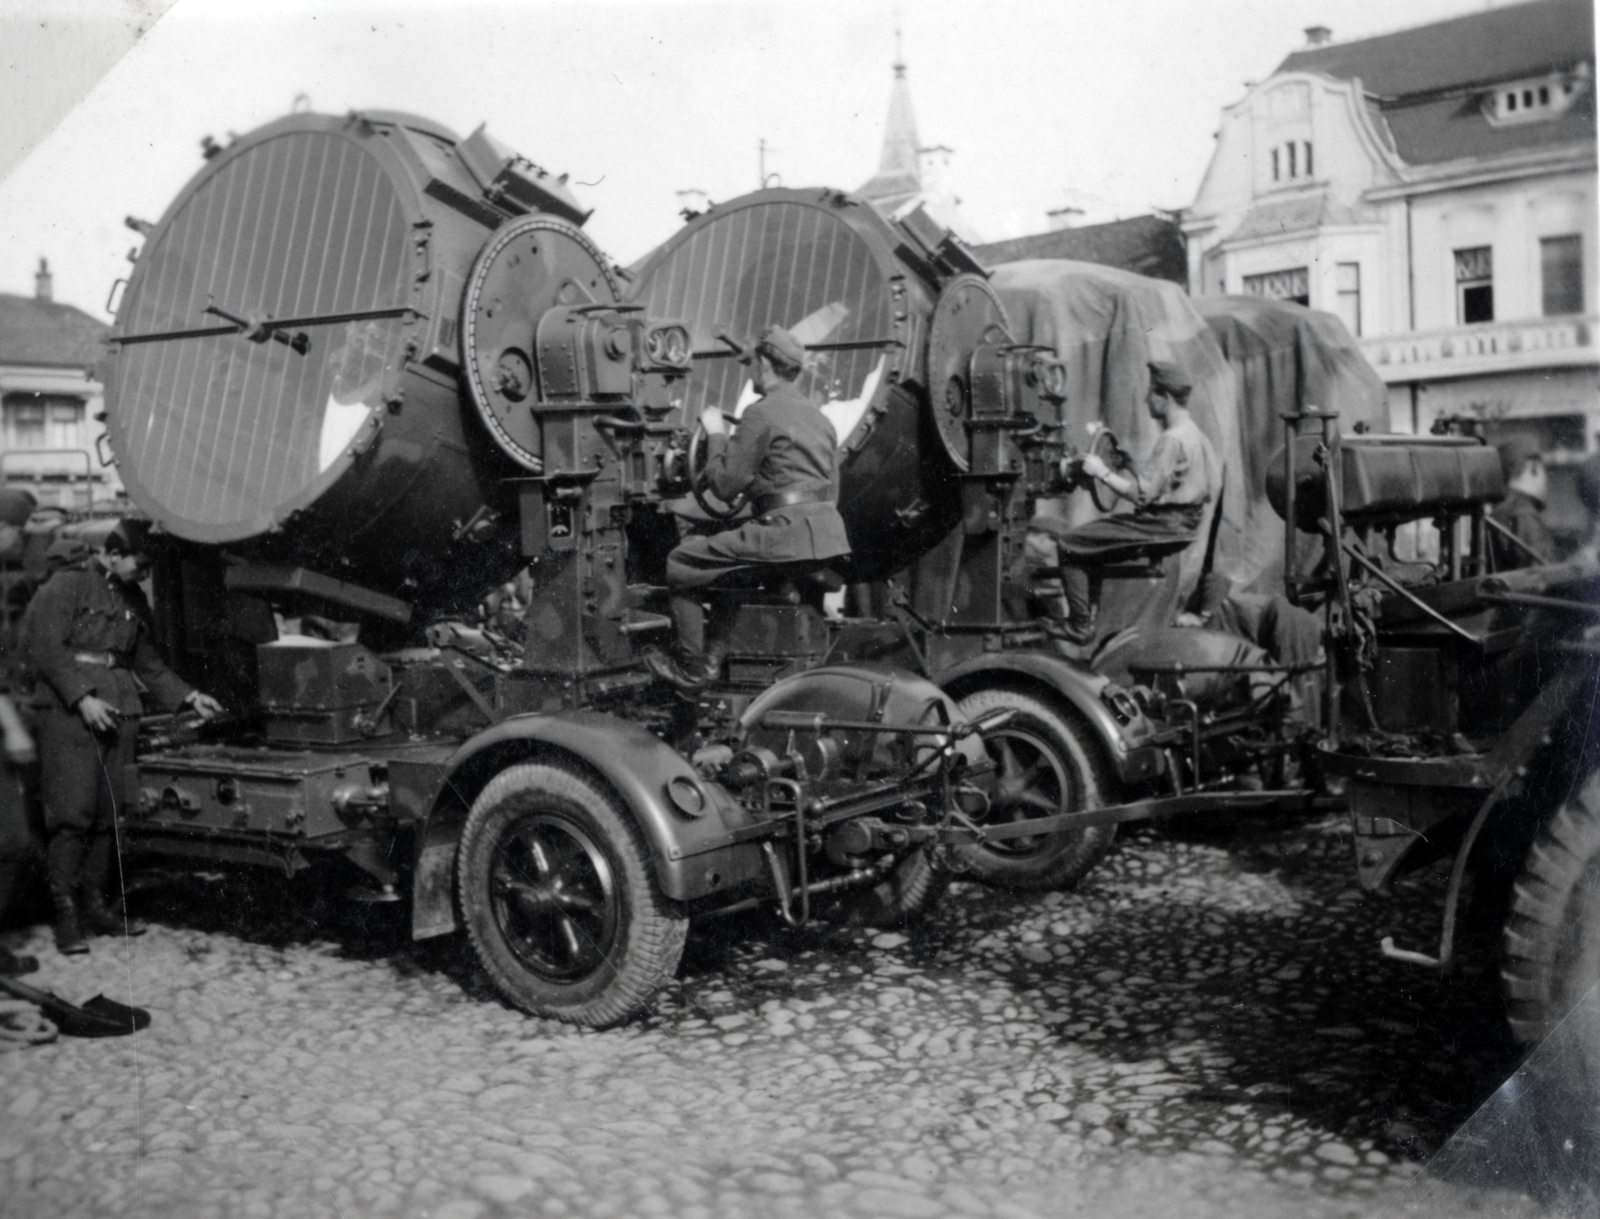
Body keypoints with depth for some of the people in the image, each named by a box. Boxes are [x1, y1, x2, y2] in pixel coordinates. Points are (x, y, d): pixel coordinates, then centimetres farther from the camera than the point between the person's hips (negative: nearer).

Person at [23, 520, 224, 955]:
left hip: (118, 712, 7)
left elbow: (149, 663, 26)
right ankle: (66, 913, -6)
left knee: (107, 815, 6)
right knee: (72, 812, -10)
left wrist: (189, 696, 16)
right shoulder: (67, 585, -2)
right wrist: (83, 698, -17)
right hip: (69, 710, -7)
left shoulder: (134, 600, 20)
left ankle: (94, 904, 13)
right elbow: (45, 646, -10)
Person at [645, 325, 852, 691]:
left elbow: (725, 486, -6)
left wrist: (716, 434, 9)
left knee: (684, 562, 3)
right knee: (722, 559, 30)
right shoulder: (817, 415, 21)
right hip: (825, 534, 9)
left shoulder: (762, 413, -7)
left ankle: (692, 668, 7)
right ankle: (715, 655, 24)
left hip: (789, 533, -9)